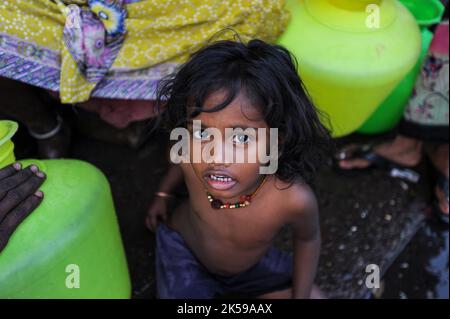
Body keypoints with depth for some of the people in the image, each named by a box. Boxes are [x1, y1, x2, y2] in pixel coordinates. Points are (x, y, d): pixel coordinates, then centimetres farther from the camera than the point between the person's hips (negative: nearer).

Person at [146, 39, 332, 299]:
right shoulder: (190, 157, -34)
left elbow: (307, 239, -14)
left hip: (252, 264, 1)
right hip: (184, 249, -1)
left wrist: (301, 295, -6)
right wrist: (163, 195, 10)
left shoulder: (294, 199, -39)